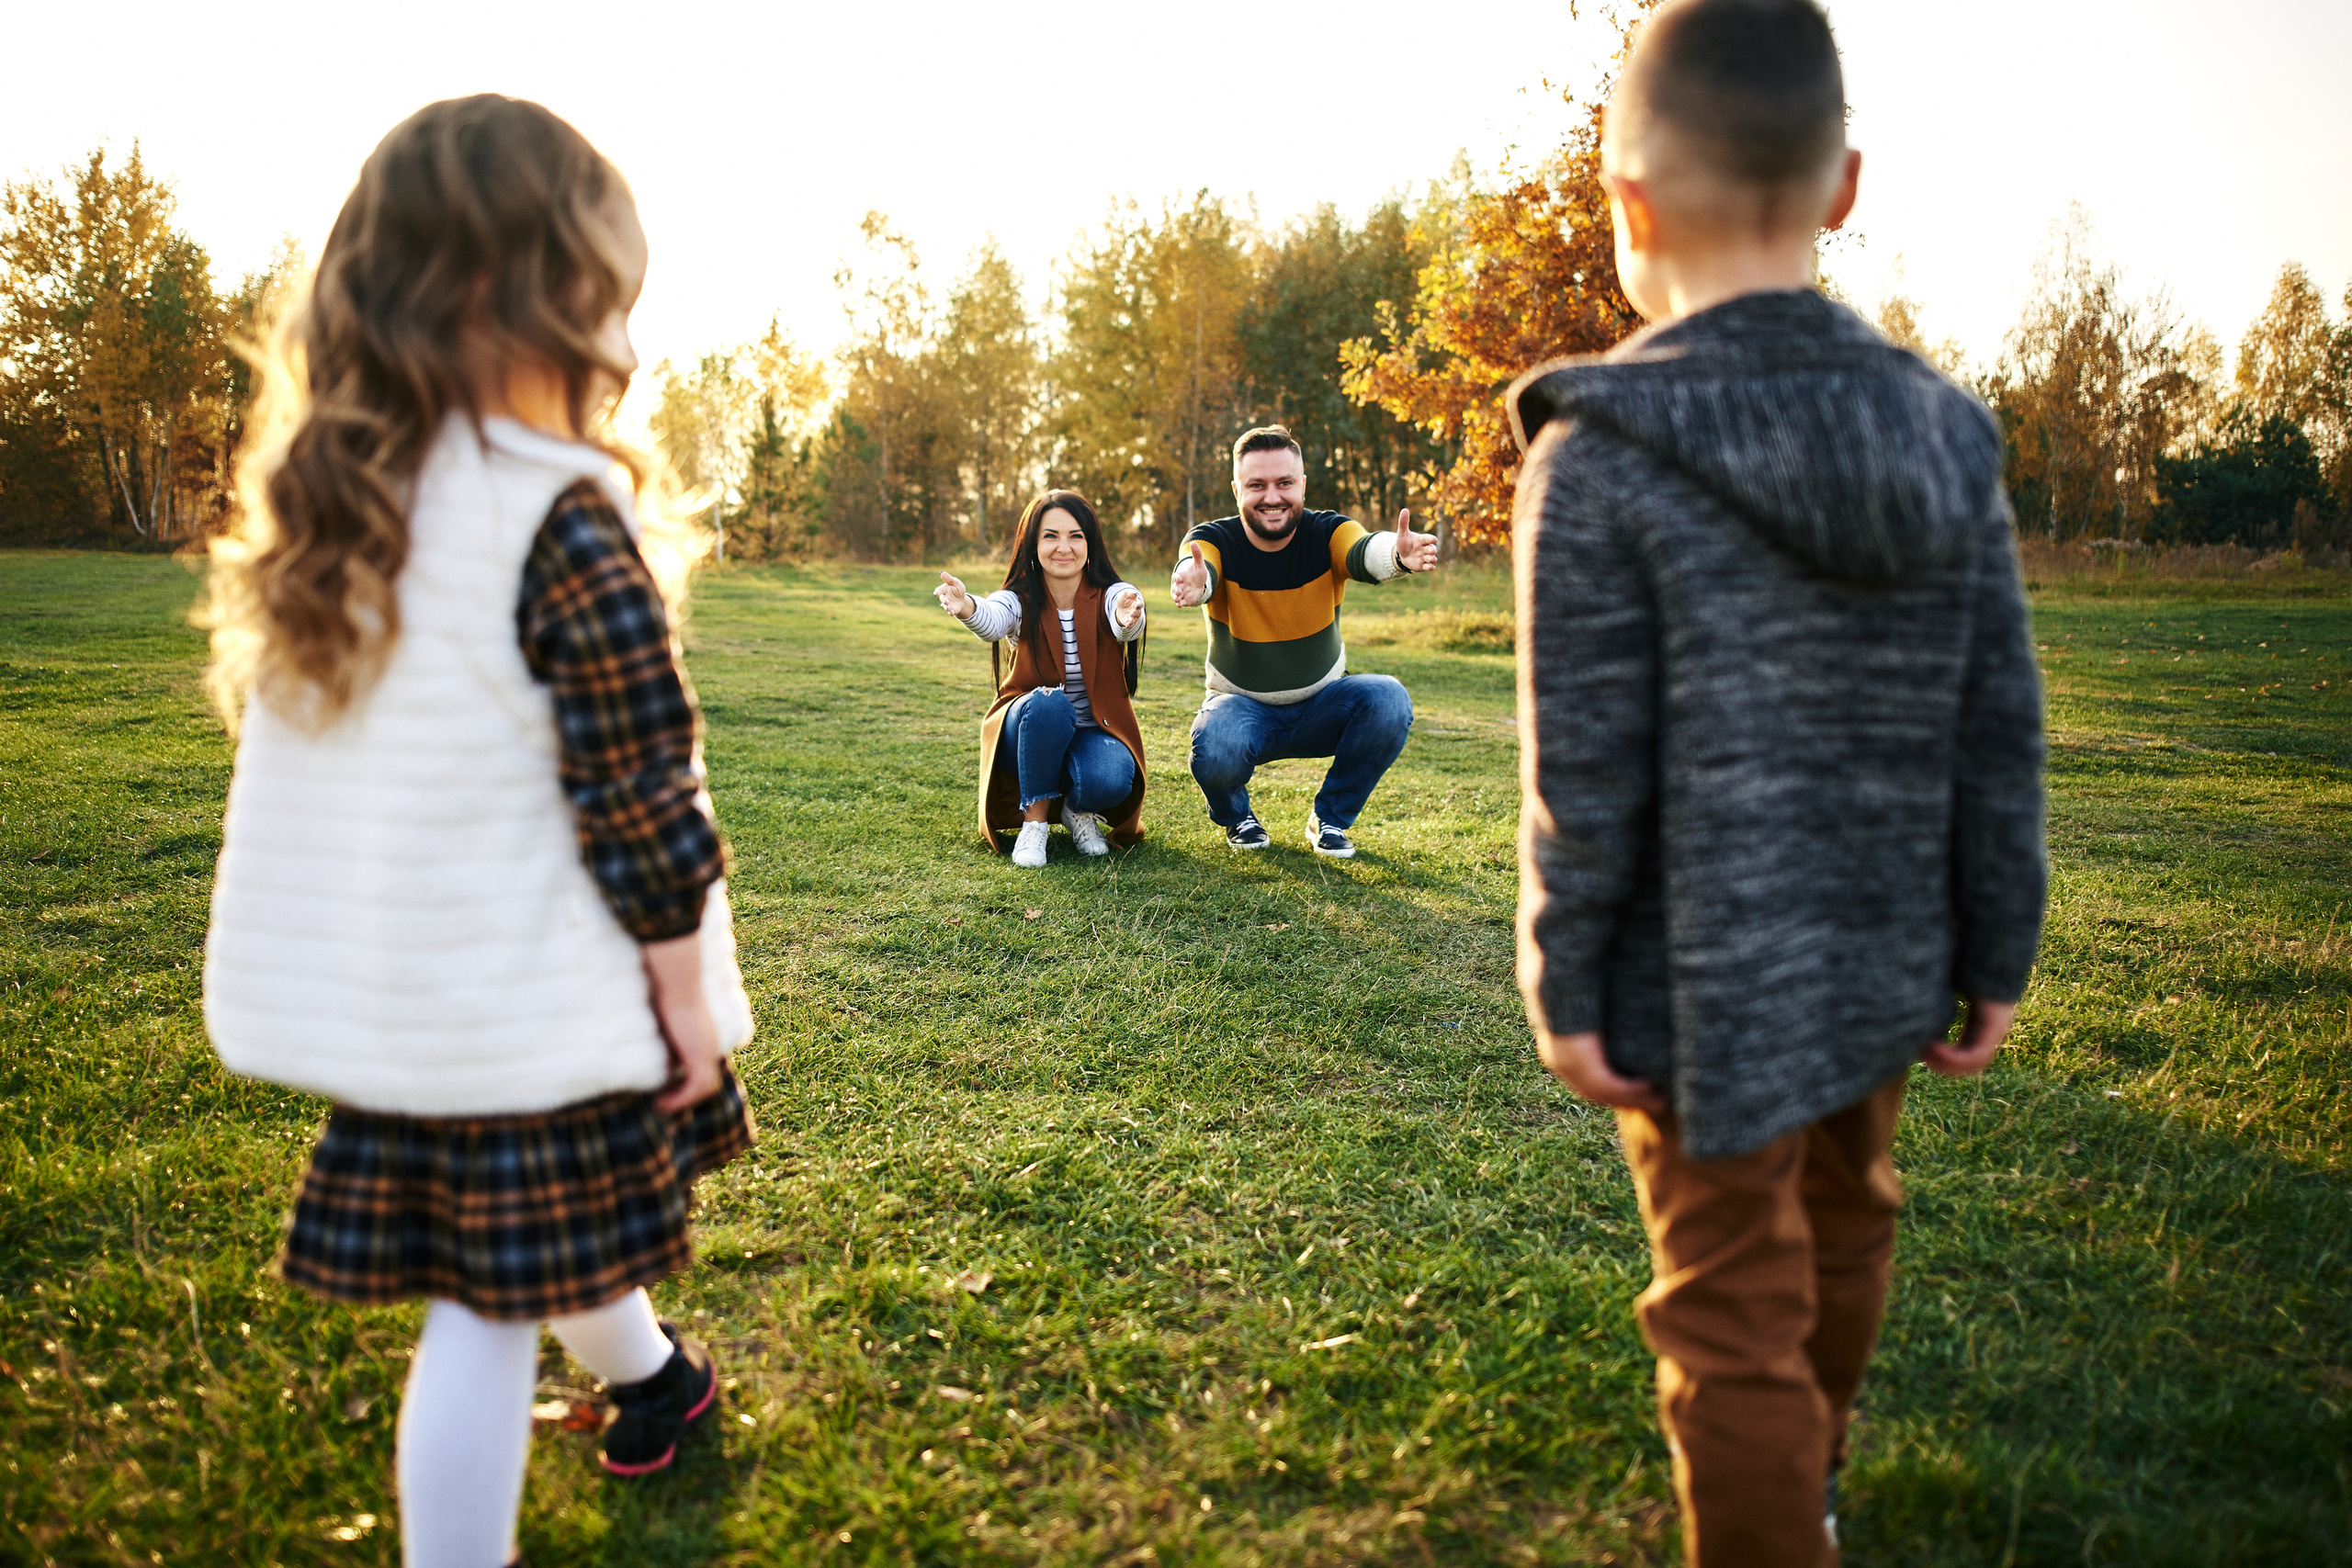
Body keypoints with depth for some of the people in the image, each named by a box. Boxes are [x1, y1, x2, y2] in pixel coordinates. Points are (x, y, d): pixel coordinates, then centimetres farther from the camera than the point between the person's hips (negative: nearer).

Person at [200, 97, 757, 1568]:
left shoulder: (328, 510, 2)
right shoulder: (564, 525, -20)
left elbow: (329, 758, 11)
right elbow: (640, 799, -19)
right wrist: (689, 995, -11)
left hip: (379, 989, 8)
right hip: (525, 996, -8)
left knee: (545, 1237, 26)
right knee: (492, 1307, 5)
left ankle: (650, 1373, 50)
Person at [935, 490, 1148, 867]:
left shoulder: (1109, 596, -9)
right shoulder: (1020, 602, -9)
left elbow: (1126, 623, -34)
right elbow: (991, 622, -34)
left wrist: (1128, 619, -60)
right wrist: (967, 609, -59)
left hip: (1096, 733, 0)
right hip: (1029, 735, 0)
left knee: (1109, 780, -35)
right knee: (1048, 703, -35)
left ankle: (1078, 809, 2)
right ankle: (1034, 821, -17)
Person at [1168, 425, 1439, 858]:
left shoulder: (1326, 533, -13)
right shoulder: (1214, 541, -14)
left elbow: (1365, 550, -36)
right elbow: (1197, 570, -38)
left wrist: (1398, 554, -61)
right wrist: (1192, 582, -64)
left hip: (1321, 704, 2)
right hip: (1242, 705, -2)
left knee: (1389, 700, -27)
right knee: (1215, 749, -35)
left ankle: (1329, 818, -2)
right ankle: (1236, 816, 4)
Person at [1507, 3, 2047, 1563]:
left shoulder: (1601, 458, -17)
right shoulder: (1947, 438, -1)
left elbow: (1584, 772, -17)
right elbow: (2001, 742, 1)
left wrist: (1564, 985, -6)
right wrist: (1997, 958, 11)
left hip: (1710, 992, -6)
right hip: (1883, 966, 7)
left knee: (1737, 1313, 8)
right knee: (1845, 1225, 28)